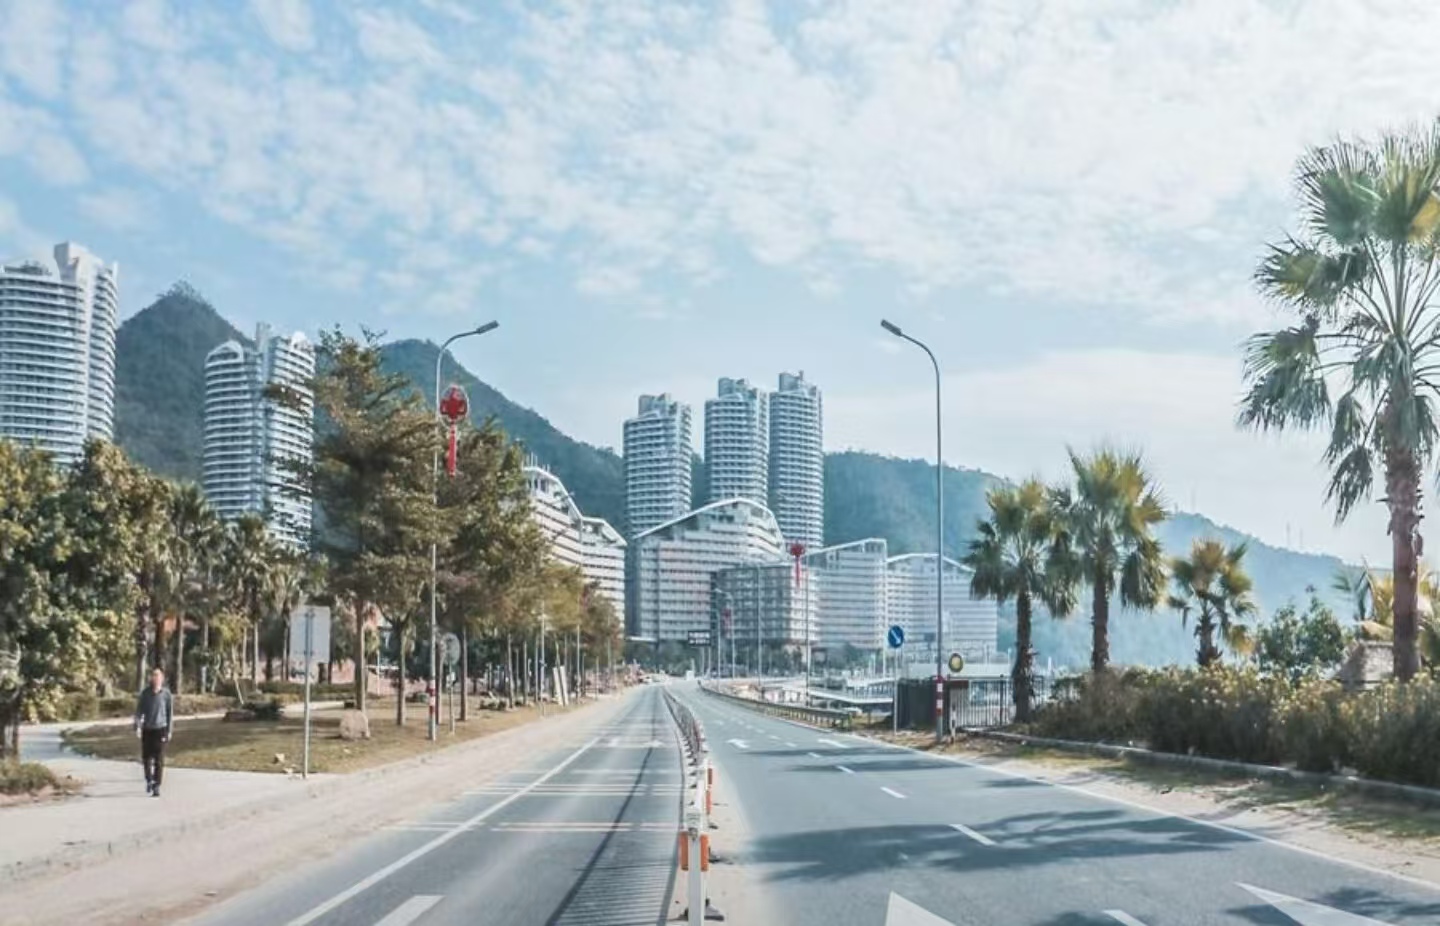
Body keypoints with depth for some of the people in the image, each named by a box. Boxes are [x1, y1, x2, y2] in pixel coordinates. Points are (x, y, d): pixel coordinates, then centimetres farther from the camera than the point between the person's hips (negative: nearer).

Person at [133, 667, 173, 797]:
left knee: (159, 760, -4)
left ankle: (156, 786, 3)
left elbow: (170, 712, 1)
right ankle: (149, 780, 32)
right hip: (147, 729, 2)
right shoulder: (145, 693, -2)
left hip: (160, 729, -2)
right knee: (146, 757, 7)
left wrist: (169, 730, 2)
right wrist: (137, 726, -12)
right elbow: (139, 710, 0)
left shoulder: (166, 693, -5)